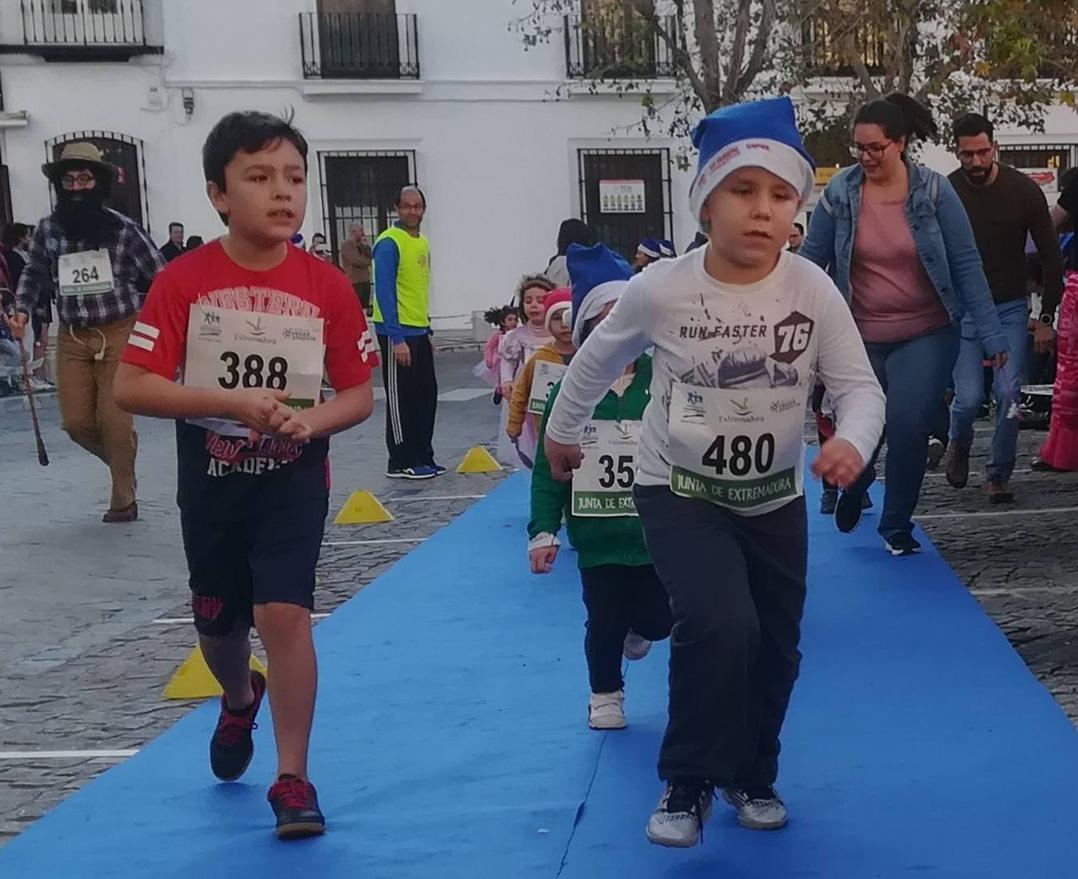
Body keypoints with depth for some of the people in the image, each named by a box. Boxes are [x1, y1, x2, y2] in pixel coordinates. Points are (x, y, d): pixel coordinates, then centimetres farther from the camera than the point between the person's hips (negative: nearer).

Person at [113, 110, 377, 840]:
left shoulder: (328, 286, -9)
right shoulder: (184, 281, -12)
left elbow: (361, 395, -2)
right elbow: (131, 388, -15)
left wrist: (311, 420, -23)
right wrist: (230, 402, -26)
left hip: (293, 477, -1)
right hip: (211, 479, 1)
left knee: (284, 612, -15)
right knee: (219, 621, 17)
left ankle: (293, 780, 1)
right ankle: (240, 702, 53)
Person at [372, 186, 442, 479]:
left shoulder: (422, 243, 13)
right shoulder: (389, 243, -13)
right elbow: (384, 292, -17)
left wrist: (427, 330, 17)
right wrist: (397, 339, -21)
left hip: (419, 332, 8)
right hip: (398, 333, -8)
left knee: (427, 395, 11)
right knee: (400, 397, -1)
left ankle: (423, 457, 21)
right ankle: (401, 463, 6)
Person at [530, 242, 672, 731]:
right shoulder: (570, 393, -6)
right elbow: (548, 471, -3)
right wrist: (543, 531, -7)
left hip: (657, 535, 0)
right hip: (598, 541, 0)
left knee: (659, 618, 6)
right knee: (604, 623, 9)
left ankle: (639, 629, 44)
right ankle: (605, 694, 34)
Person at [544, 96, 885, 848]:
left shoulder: (812, 289, -17)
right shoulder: (660, 290, -19)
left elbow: (861, 386, -17)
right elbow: (600, 358, 0)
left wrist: (853, 442, -39)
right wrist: (562, 431, 13)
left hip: (775, 496, 3)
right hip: (681, 491, -3)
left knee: (775, 647, 11)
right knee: (721, 626, -22)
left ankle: (752, 775, 37)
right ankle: (688, 783, 0)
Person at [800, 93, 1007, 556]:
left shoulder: (933, 191, -10)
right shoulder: (840, 192, -8)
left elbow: (966, 263, -7)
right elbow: (811, 260, -2)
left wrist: (990, 333, -9)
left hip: (926, 334, -1)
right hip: (860, 338, 1)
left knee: (907, 427, -11)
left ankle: (897, 525, 13)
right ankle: (855, 485, 43)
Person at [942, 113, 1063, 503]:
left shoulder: (1023, 190, -7)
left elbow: (1051, 256, -1)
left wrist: (1046, 317, -4)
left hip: (1010, 309, 0)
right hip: (963, 309, 0)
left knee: (1009, 394, -9)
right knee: (969, 397, -9)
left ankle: (999, 475, 7)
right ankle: (959, 446, 24)